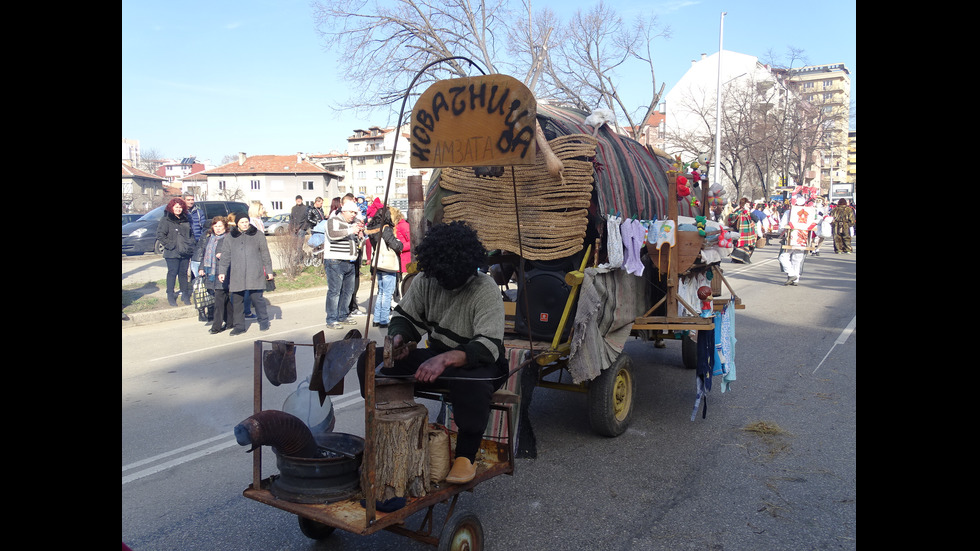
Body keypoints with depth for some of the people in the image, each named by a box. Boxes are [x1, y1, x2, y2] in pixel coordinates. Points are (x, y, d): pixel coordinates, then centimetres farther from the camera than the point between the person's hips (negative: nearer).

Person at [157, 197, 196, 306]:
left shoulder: (186, 219, 14)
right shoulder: (166, 220, -4)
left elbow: (191, 234, 24)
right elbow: (160, 235, -8)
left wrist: (191, 244, 11)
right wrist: (170, 244, -13)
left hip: (185, 252, 5)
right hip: (172, 253, -5)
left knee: (184, 273, 10)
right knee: (172, 273, -2)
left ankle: (185, 294, 18)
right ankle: (170, 296, 7)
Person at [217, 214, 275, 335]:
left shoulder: (258, 235, 7)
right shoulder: (229, 237, 11)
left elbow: (265, 254, 8)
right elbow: (225, 256, 10)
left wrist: (269, 271, 5)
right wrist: (222, 272, 2)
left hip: (255, 274, -2)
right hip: (236, 275, 2)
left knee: (257, 298, -6)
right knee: (237, 300, 4)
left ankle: (263, 321, 12)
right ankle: (239, 326, 14)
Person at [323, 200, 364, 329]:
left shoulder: (354, 223, 20)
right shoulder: (333, 220, -4)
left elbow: (358, 240, 26)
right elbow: (332, 234, -23)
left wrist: (360, 234, 3)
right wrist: (350, 231, -27)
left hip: (350, 263, 8)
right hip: (335, 262, -8)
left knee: (348, 291, 11)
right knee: (334, 291, -8)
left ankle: (343, 316, 22)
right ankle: (331, 320, -6)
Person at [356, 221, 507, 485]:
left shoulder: (486, 290, -21)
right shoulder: (425, 281, -2)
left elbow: (488, 347, -30)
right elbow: (405, 316, 10)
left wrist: (446, 359, -46)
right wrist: (398, 338, -16)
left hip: (478, 363, -5)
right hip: (436, 356, 6)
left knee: (470, 382, -44)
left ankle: (466, 456, -20)